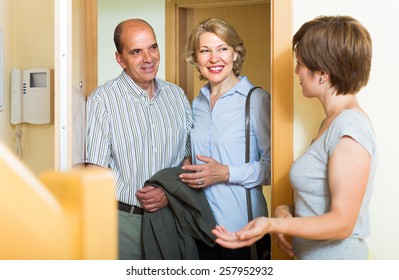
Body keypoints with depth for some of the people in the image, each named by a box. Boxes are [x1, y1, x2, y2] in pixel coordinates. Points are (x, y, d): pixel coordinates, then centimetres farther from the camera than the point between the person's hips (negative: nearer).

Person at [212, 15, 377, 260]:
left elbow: (342, 222, -24)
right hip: (312, 256, 8)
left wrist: (272, 225, -35)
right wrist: (287, 211, -5)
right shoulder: (333, 121, 9)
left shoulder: (349, 127, -21)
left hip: (336, 257, -8)